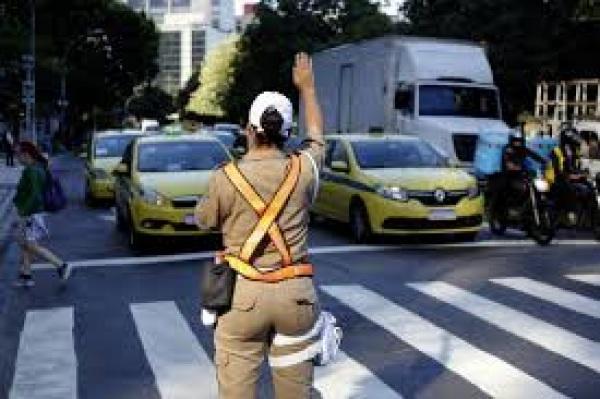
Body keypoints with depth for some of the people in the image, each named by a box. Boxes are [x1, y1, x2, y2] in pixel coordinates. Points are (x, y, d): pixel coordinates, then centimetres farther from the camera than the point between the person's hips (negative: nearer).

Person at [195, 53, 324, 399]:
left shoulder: (226, 178, -9)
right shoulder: (303, 170, -2)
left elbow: (205, 220, 9)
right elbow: (317, 137, 20)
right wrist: (307, 87, 32)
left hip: (244, 292, -2)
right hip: (296, 292, 2)